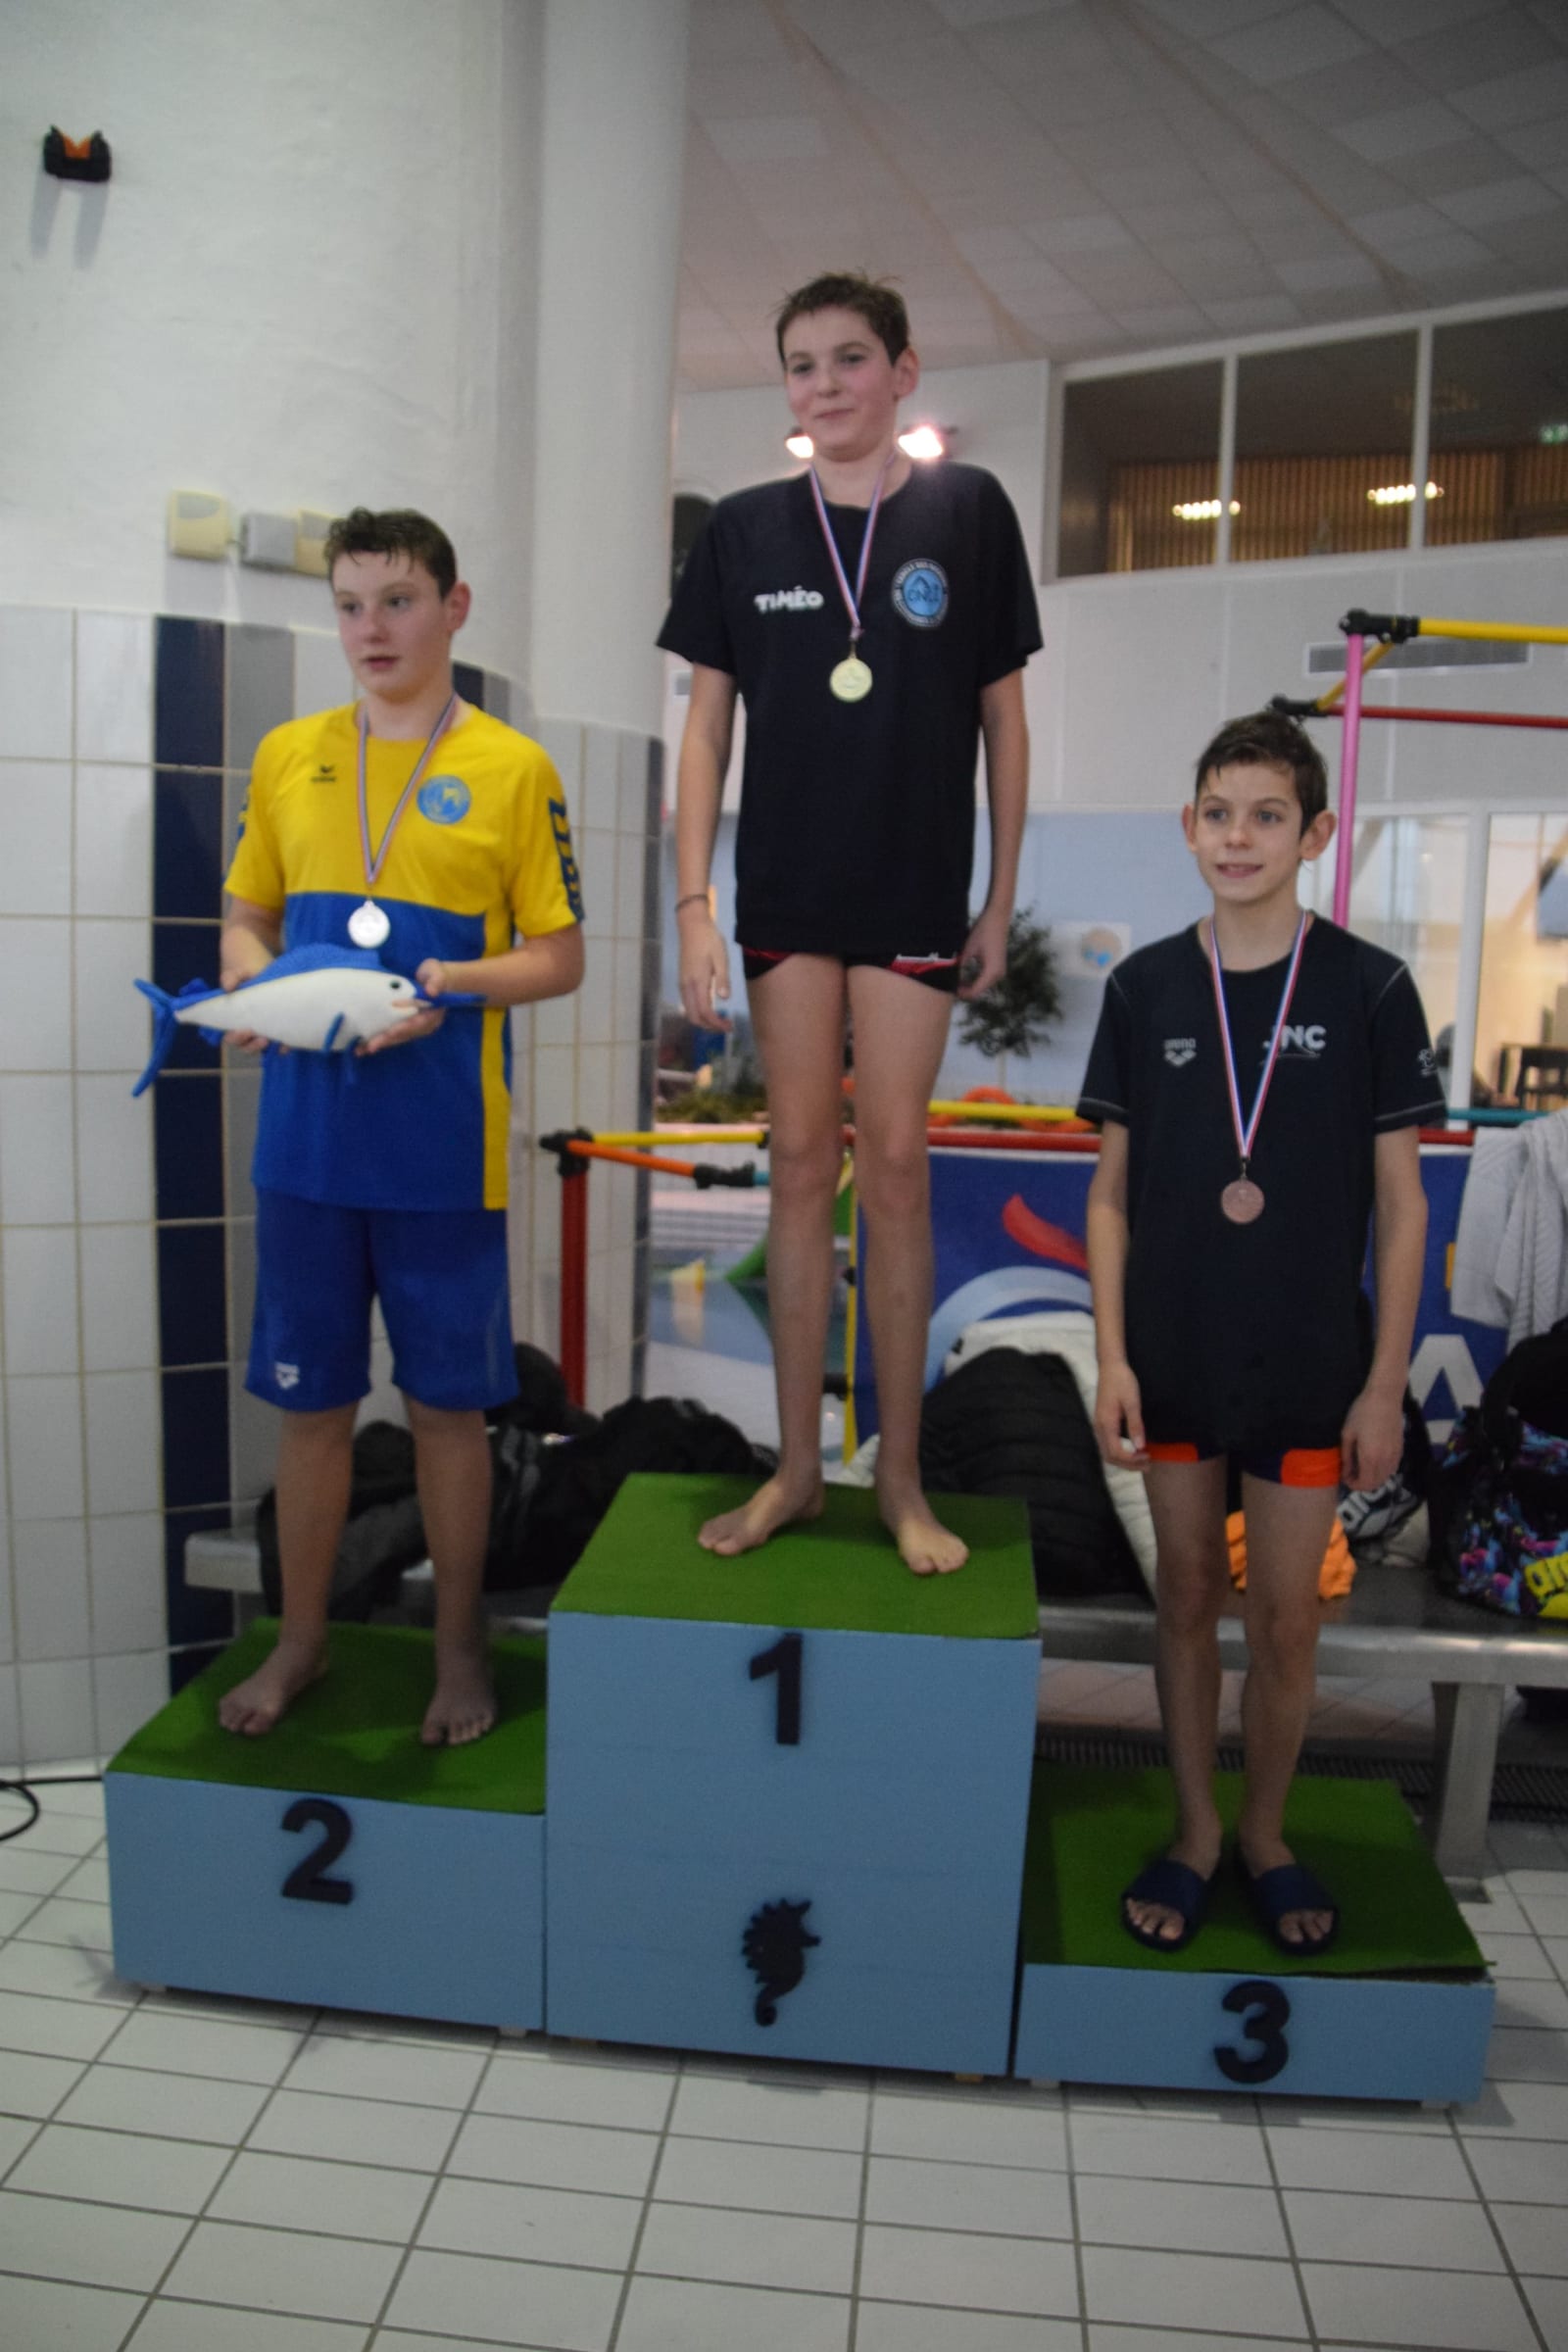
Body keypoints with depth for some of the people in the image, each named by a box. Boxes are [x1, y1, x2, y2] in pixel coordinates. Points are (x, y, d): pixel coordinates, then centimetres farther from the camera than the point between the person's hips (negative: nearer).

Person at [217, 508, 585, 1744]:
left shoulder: (514, 768, -1)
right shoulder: (289, 755, 9)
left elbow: (560, 957, -1)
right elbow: (245, 919, 16)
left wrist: (455, 984, -18)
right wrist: (255, 981, -6)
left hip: (444, 1152, -3)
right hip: (307, 1141, 3)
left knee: (449, 1404, 8)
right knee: (310, 1401, 12)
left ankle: (460, 1647, 27)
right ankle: (301, 1640, 31)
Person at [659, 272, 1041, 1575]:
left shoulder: (967, 507, 2)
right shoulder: (745, 528, 6)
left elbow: (1003, 715, 4)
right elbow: (708, 726, 5)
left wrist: (1001, 903, 1)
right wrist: (693, 900, -4)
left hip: (915, 890, -1)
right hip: (786, 890, 2)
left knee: (895, 1162, 0)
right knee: (801, 1159, 5)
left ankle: (902, 1479, 13)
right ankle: (797, 1468, 16)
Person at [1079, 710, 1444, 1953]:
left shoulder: (1370, 988, -6)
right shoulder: (1145, 987, -1)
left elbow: (1400, 1199, -3)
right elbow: (1113, 1187, 2)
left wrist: (1387, 1381, -5)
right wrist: (1111, 1355, -3)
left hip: (1310, 1365, -1)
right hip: (1173, 1359, 2)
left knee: (1288, 1618, 9)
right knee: (1189, 1596, 14)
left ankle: (1266, 1835, 33)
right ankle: (1194, 1835, 32)